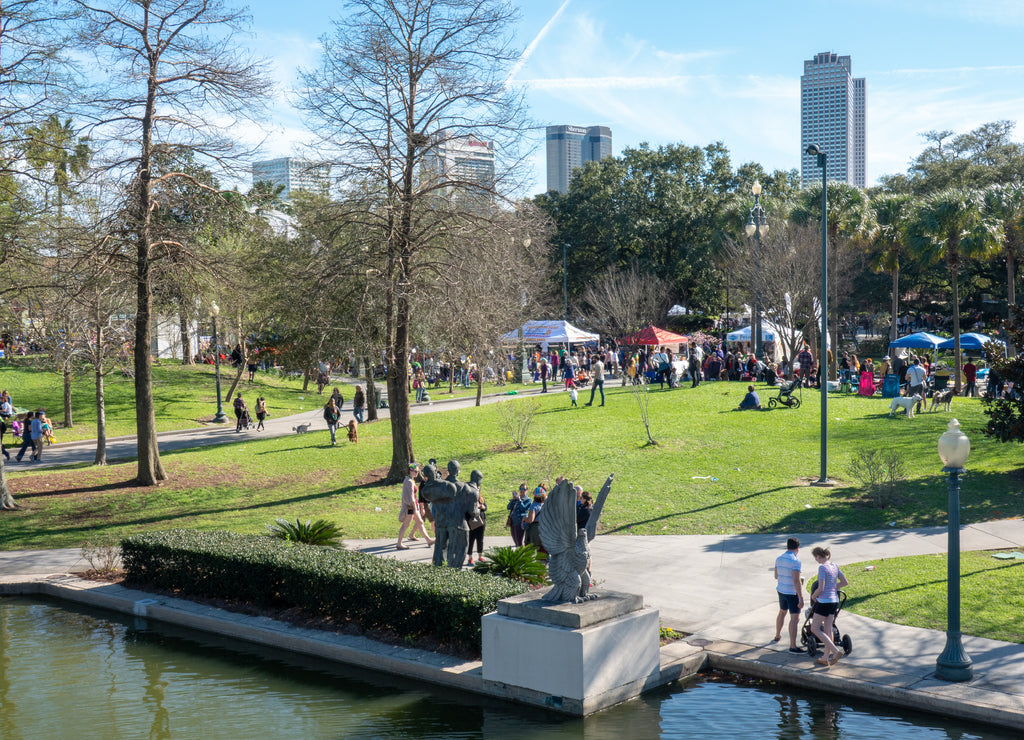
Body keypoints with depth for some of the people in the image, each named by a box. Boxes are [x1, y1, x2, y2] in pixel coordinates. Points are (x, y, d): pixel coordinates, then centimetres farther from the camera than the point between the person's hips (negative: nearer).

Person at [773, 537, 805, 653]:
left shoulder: (779, 558, 4)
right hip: (792, 592, -8)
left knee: (782, 612, 28)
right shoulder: (795, 560, -19)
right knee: (795, 618, -6)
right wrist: (801, 598, -22)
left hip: (781, 590, 8)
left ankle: (777, 636, 44)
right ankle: (793, 646, -9)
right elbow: (796, 581, -24)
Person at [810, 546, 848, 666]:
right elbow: (844, 582, 13)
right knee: (828, 629, 13)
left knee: (815, 628, 0)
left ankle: (836, 652, -8)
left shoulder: (822, 567, -16)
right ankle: (826, 658, 16)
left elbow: (820, 588, -19)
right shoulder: (834, 566, 7)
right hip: (834, 600, 8)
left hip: (824, 601, -8)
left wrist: (813, 596, -1)